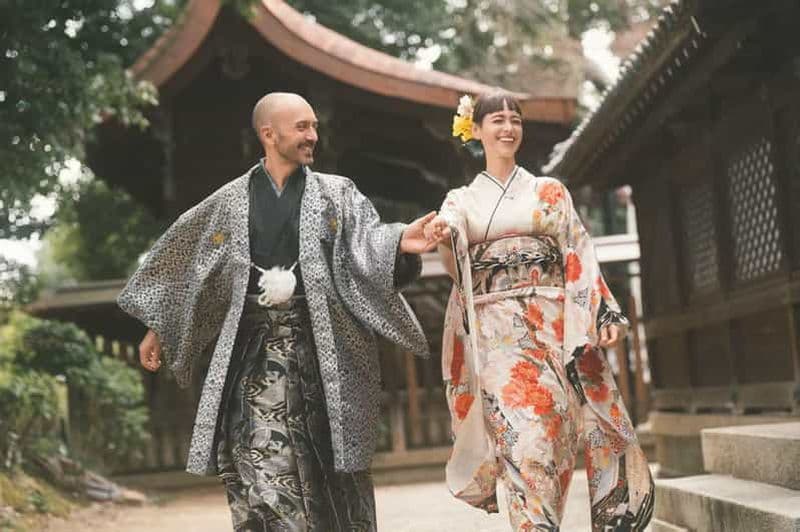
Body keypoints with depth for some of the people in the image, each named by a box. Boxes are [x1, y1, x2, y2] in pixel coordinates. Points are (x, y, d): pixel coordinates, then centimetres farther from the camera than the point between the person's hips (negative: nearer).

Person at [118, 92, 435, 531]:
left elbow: (366, 241, -9)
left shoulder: (337, 193, 7)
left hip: (323, 349, 0)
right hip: (255, 352, 0)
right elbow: (186, 261, 16)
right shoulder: (230, 201, 9)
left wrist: (399, 242, -32)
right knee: (264, 473, -5)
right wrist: (158, 327, 18)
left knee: (330, 473, 5)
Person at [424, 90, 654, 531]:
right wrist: (443, 241, -24)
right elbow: (457, 268, -1)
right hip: (498, 333, -1)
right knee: (523, 435, -14)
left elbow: (578, 256, 9)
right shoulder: (461, 201, 13)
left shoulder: (549, 192, 15)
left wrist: (602, 312, -4)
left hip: (554, 327, 1)